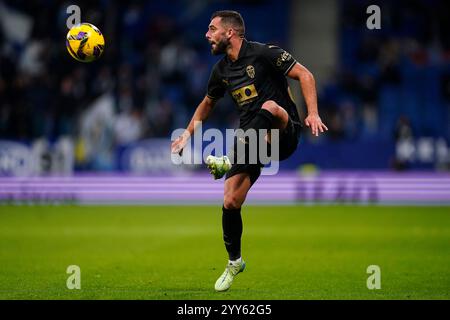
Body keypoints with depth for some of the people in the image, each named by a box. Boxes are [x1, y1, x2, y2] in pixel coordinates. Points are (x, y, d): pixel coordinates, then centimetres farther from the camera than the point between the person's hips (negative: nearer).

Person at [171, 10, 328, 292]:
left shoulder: (263, 54, -10)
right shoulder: (221, 70, 11)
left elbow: (304, 75, -11)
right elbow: (208, 103, 30)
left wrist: (313, 113, -22)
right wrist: (188, 134, 25)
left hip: (285, 133, -6)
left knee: (269, 106, -40)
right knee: (230, 202, -4)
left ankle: (231, 162, -37)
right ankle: (235, 262, 17)